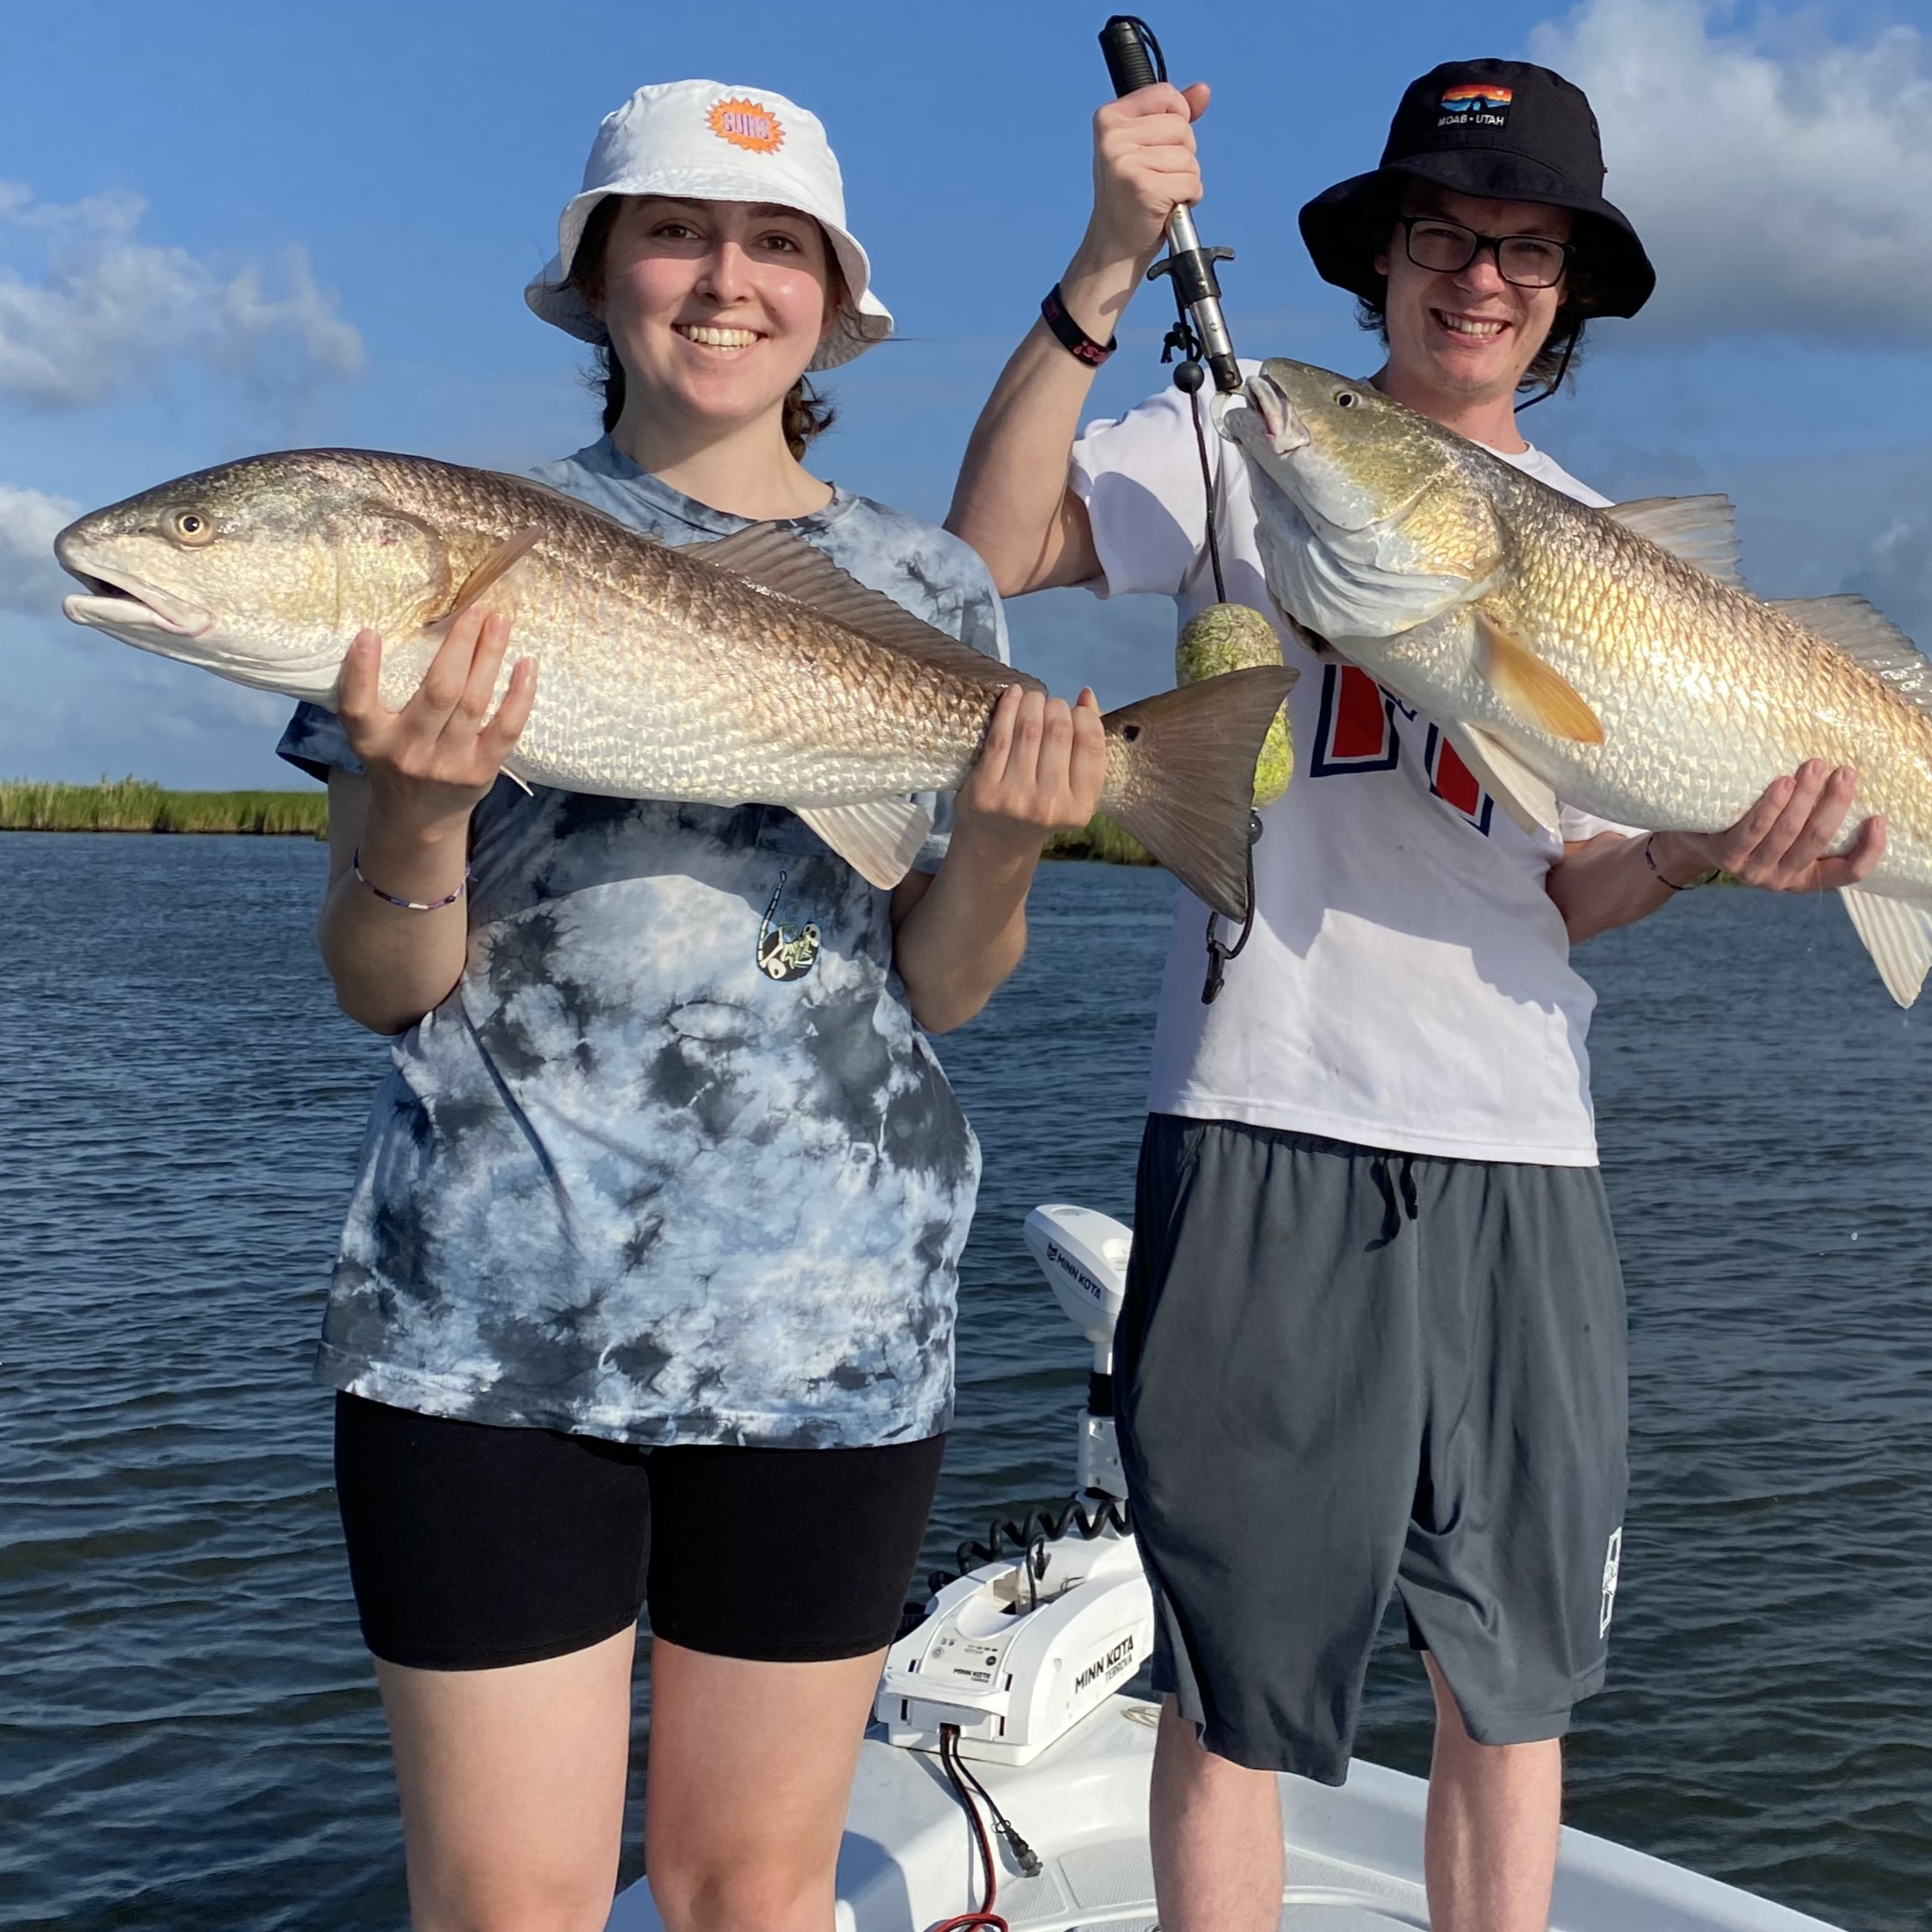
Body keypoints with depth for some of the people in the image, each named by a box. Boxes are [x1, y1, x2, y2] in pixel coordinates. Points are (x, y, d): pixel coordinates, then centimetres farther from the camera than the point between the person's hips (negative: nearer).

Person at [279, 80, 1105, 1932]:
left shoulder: (926, 592, 9)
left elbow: (941, 986, 7)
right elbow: (383, 991, 0)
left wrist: (995, 839, -13)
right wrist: (420, 804, -20)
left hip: (827, 1311, 2)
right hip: (493, 1303, -1)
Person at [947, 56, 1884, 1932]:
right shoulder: (1252, 446, 3)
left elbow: (1572, 894, 11)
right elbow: (989, 554, -14)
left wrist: (1700, 853, -9)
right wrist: (1108, 270, -21)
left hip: (1522, 1157, 4)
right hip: (1270, 1126, -4)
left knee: (1515, 1678, 12)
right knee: (1235, 1674, 5)